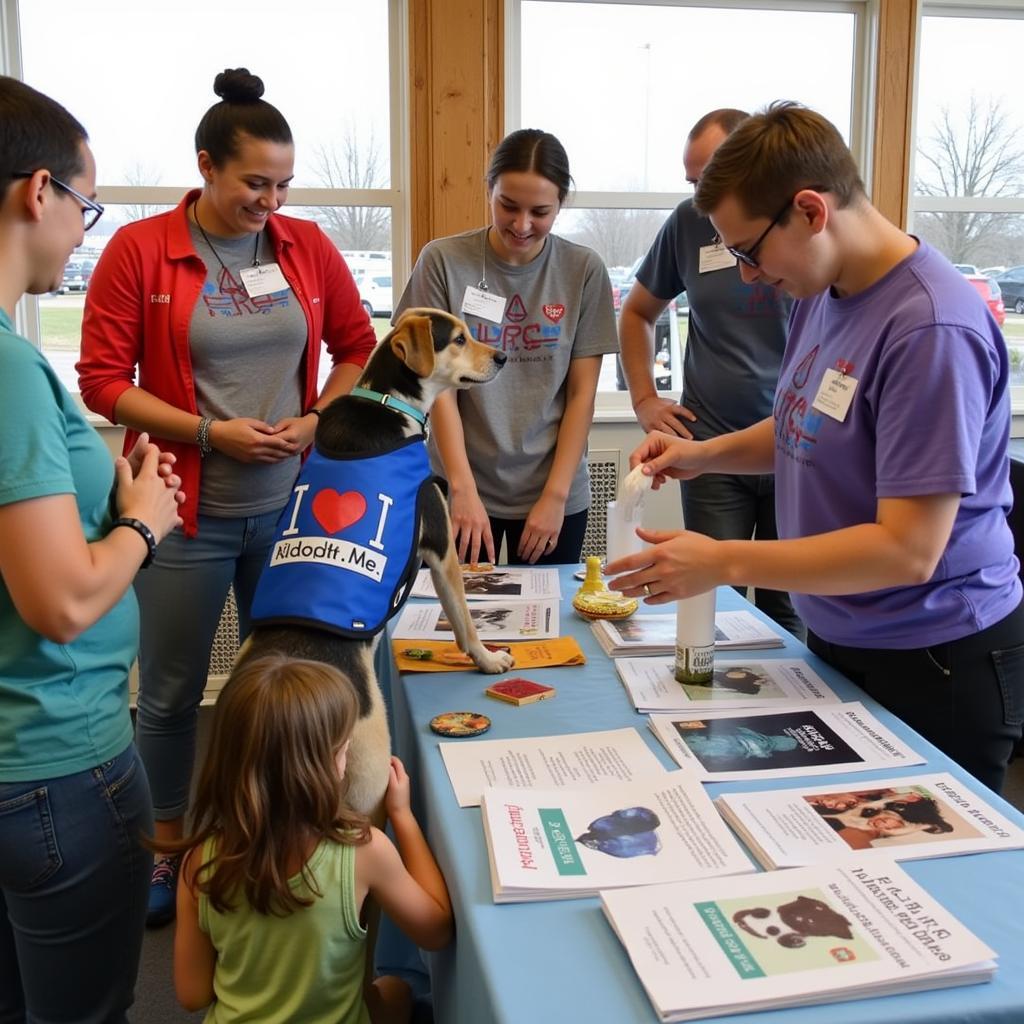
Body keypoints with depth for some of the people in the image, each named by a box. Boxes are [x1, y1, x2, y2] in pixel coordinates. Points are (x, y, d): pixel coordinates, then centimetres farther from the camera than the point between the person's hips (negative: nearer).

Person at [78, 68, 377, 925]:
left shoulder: (308, 246, 2)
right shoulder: (139, 249, -7)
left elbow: (358, 347, 11)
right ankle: (167, 849, 30)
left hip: (290, 506, 3)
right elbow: (103, 380, -7)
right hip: (190, 513, -3)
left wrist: (315, 420, -6)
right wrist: (212, 432, -16)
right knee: (171, 690, 9)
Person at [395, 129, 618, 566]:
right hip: (462, 488, -1)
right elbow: (439, 385, -7)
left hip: (553, 495, 1)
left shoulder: (584, 271, -3)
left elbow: (582, 393, -2)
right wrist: (463, 489, -15)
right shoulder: (443, 261, -6)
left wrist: (555, 495, -8)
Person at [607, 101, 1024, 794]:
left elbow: (908, 550, -27)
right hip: (839, 643, 8)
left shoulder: (932, 329, -25)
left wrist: (723, 563, -26)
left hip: (934, 668, -8)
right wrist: (704, 454, 0)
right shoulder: (822, 291, 2)